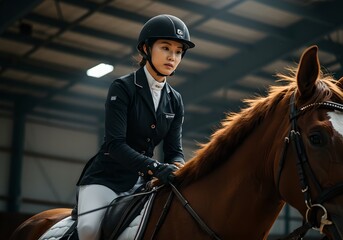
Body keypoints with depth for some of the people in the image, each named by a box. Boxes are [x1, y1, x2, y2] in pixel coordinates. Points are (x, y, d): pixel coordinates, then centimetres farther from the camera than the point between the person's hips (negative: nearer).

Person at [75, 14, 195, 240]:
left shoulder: (175, 101, 8)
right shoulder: (122, 88, -9)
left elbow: (174, 151, 4)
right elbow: (114, 144, -18)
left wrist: (177, 167, -20)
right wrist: (156, 167, -31)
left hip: (143, 180, 6)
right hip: (107, 176, -5)